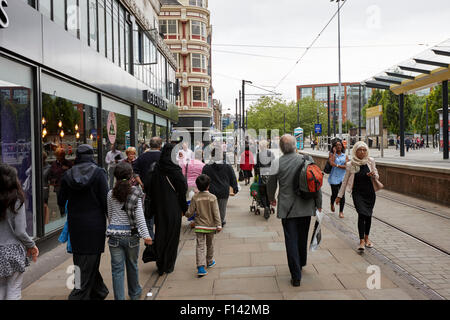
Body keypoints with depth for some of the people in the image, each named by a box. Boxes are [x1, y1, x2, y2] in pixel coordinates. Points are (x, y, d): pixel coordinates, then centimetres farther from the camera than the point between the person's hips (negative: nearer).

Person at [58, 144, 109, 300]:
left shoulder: (68, 174, 2)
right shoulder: (98, 172, -9)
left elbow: (61, 201, 8)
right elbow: (105, 201, -12)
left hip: (75, 224, 4)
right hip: (94, 224, -4)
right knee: (90, 262, 3)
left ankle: (99, 291, 32)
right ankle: (79, 295, -1)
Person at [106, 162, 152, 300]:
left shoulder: (111, 194, 1)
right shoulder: (136, 193, -6)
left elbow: (109, 215, 9)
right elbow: (139, 216, -10)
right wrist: (145, 234, -9)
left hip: (115, 234, 1)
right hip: (131, 234, -1)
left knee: (117, 269, 6)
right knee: (132, 265, 17)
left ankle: (119, 297, 7)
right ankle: (134, 293, 36)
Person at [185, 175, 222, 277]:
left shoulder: (195, 198, -8)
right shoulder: (212, 197, -9)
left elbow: (190, 213, -6)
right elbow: (216, 213, -11)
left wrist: (186, 214, 17)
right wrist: (218, 225, -9)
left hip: (199, 226, 0)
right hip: (210, 226, 1)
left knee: (200, 246, -2)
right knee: (209, 245, 19)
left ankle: (201, 266, -14)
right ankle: (209, 262, 37)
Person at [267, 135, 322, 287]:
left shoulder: (278, 163, -8)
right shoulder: (306, 160, -3)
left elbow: (271, 184, 3)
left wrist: (271, 198, 23)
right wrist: (318, 203, 9)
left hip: (287, 207, -3)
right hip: (306, 206, 3)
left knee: (291, 240, 2)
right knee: (303, 237, 21)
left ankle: (296, 276, 3)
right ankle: (301, 263, 43)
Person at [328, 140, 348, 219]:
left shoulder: (345, 156, 9)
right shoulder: (332, 155, 4)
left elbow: (346, 166, -3)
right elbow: (331, 163, -15)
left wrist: (337, 165, -12)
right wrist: (334, 152, -6)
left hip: (342, 177, 1)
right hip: (334, 177, -1)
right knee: (334, 194, 1)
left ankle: (341, 211, 7)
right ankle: (332, 204, 36)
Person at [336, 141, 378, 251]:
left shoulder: (370, 161, -1)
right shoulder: (350, 164, -5)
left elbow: (377, 176, 11)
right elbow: (345, 181, 4)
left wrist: (373, 175, -14)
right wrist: (340, 195, 6)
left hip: (370, 192, 3)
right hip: (357, 193, -2)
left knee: (369, 215, 9)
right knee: (362, 214, -16)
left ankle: (366, 237, 28)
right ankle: (361, 241, -13)